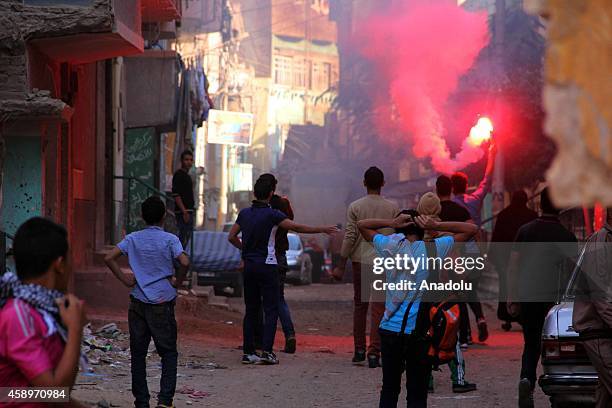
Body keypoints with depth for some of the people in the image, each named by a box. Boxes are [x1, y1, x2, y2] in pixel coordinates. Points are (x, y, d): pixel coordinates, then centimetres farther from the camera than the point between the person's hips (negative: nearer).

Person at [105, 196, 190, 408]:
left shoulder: (133, 239, 3)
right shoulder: (170, 240, -6)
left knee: (138, 354, 9)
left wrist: (124, 279, 2)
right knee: (168, 352, 6)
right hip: (162, 303, -3)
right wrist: (178, 282, -5)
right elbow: (184, 262, -21)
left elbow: (109, 258, -5)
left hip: (138, 303, 3)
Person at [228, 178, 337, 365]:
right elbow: (297, 227, -14)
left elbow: (232, 237, 13)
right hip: (266, 265, -5)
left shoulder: (244, 213, 6)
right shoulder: (272, 214, -11)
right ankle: (267, 351, -12)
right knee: (271, 309, -2)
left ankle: (248, 352, 7)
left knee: (251, 309, 10)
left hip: (249, 265, 5)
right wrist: (322, 230, -7)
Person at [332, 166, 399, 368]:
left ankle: (359, 351, 19)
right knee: (378, 308, -1)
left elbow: (349, 237, -4)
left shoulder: (355, 207, -1)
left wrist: (341, 266, 0)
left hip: (360, 261, 1)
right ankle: (374, 353, -9)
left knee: (359, 305, 14)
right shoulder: (392, 208, 0)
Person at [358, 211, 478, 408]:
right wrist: (436, 226, -3)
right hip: (419, 332, -2)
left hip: (390, 330, 2)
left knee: (389, 390, 12)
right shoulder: (433, 248, -5)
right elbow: (471, 229, 3)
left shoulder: (390, 246, 0)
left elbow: (361, 225, 15)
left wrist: (392, 223, 0)